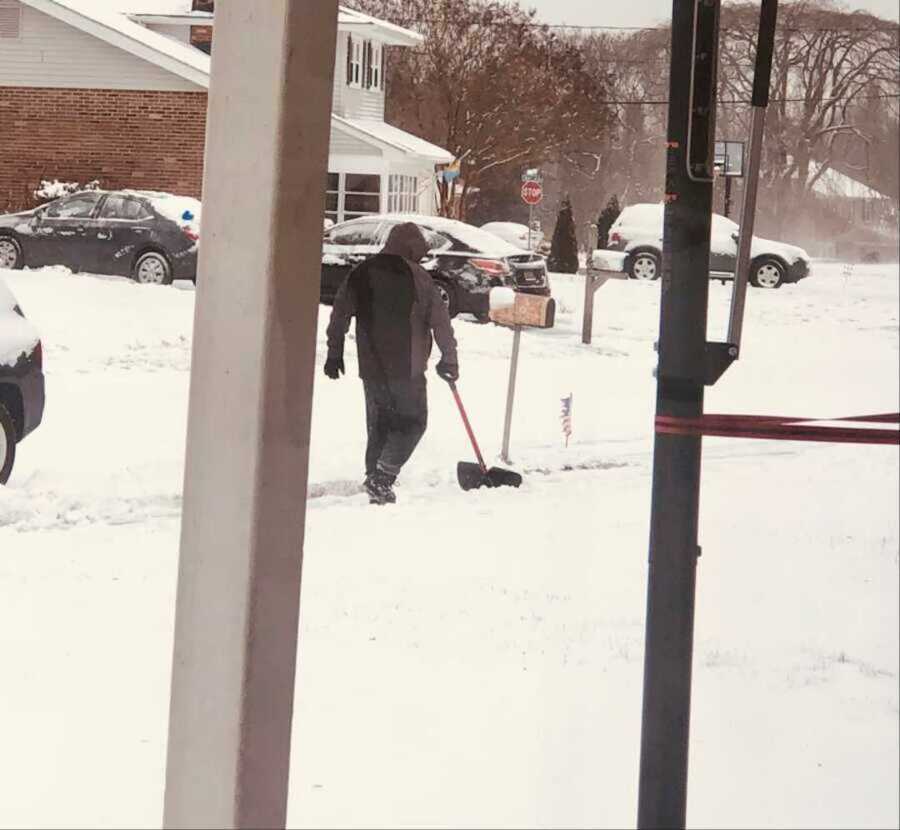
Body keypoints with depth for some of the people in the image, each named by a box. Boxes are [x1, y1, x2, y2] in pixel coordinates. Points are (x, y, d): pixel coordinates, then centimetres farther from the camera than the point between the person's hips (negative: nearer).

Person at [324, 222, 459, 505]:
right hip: (407, 368, -5)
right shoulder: (417, 277, -6)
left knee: (378, 427, 15)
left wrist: (334, 354, 16)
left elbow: (339, 314, 8)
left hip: (371, 368, 5)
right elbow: (440, 322, -5)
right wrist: (449, 360, 4)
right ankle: (382, 478, -11)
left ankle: (376, 485, 14)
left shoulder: (360, 274, 6)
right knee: (412, 423, 5)